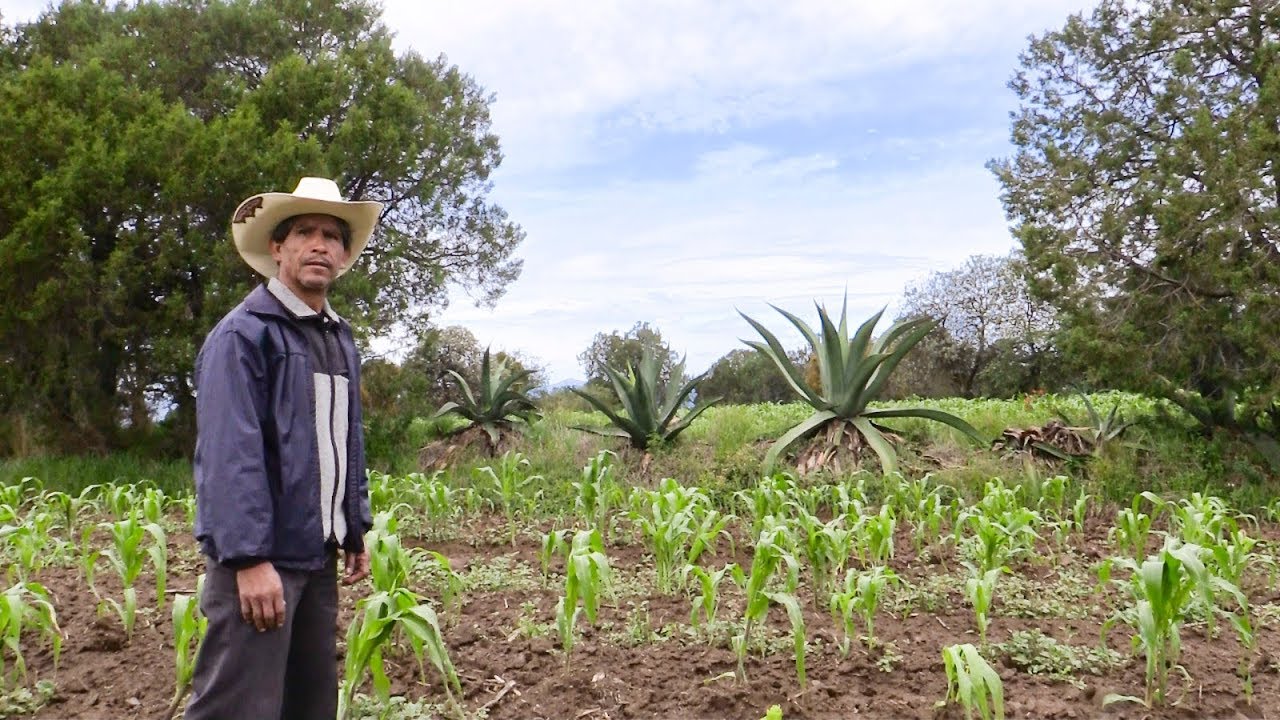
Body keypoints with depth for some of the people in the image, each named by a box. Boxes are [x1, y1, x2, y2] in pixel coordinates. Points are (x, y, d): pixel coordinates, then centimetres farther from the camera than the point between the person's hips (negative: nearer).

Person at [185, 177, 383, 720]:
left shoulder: (340, 338, 14)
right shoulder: (243, 334, -11)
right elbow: (230, 455, -18)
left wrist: (355, 531, 16)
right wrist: (250, 559, -22)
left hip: (318, 556, 8)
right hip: (260, 555, -8)